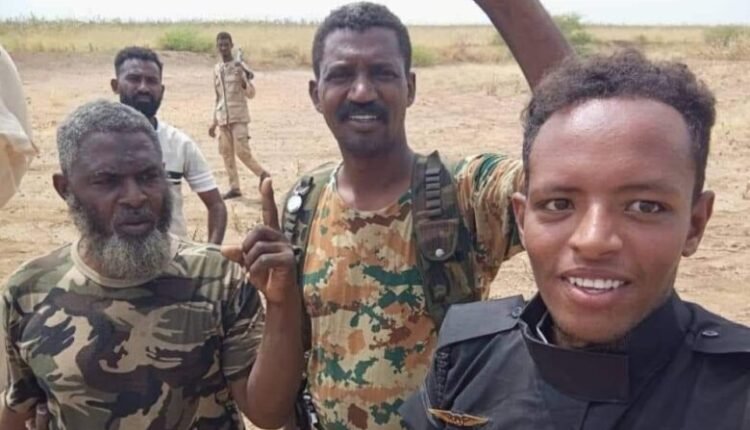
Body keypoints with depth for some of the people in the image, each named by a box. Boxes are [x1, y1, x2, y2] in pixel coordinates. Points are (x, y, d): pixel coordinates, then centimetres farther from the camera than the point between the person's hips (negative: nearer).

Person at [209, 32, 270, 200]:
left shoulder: (240, 66, -4)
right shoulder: (217, 68, 13)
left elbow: (251, 94, -8)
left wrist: (244, 82, -28)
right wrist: (214, 122, 17)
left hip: (239, 116, -5)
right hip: (223, 119, 6)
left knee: (242, 151, -11)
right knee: (226, 152, 4)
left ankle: (262, 174, 9)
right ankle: (234, 187, 10)